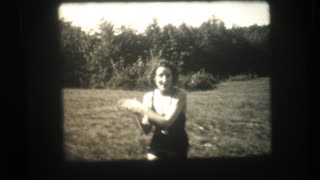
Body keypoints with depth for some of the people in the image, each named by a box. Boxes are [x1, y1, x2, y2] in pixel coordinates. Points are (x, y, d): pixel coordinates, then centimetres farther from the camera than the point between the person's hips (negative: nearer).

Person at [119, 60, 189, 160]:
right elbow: (146, 130, -7)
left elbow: (167, 121, -29)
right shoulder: (149, 96, -8)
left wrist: (141, 109, -27)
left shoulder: (180, 95, -19)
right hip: (157, 146, 2)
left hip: (178, 148, -2)